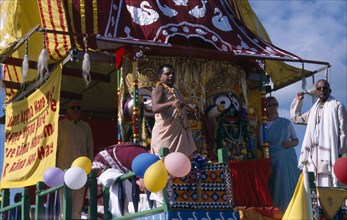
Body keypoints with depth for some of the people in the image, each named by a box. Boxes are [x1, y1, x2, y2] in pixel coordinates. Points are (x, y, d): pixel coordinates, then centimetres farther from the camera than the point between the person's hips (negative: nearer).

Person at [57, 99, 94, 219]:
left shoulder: (85, 126, 13)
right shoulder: (61, 125, 3)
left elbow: (90, 147, 15)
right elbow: (53, 147, 2)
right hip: (65, 167, -3)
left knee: (79, 201, 2)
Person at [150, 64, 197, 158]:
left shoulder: (175, 91, 22)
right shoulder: (159, 89, -5)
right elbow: (155, 108, -22)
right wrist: (171, 103, -38)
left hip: (179, 131, 9)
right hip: (165, 132, -9)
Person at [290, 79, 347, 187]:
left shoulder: (337, 106, 2)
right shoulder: (314, 109, 22)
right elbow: (296, 117, 36)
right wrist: (298, 101, 27)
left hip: (329, 152, -6)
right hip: (313, 153, 6)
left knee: (327, 184, -14)